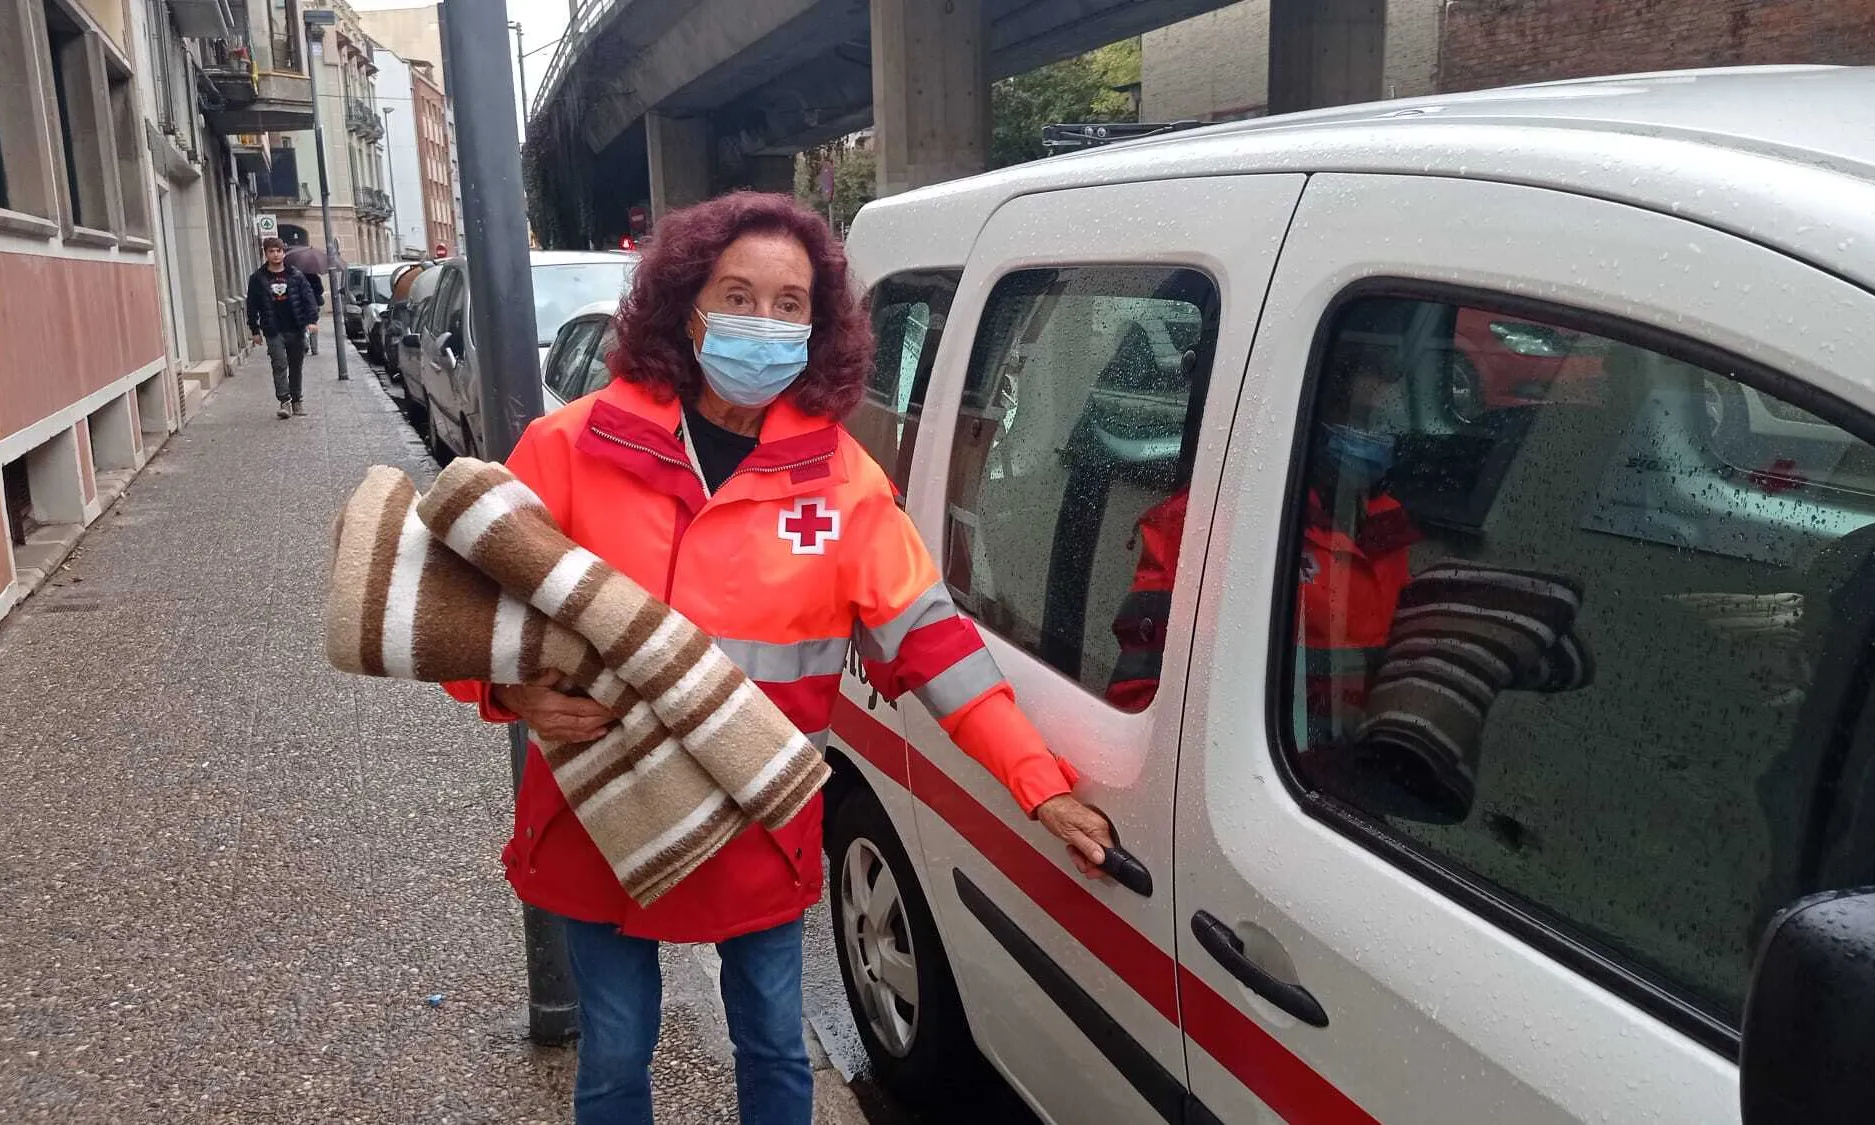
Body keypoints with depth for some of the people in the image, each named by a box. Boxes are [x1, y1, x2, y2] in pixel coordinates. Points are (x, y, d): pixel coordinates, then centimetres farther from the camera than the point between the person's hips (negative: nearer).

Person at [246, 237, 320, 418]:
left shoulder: (296, 276, 6)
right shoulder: (258, 279, 4)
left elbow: (308, 298, 3)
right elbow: (252, 306, 7)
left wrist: (312, 320, -10)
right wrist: (255, 330, 4)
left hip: (296, 329, 2)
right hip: (273, 331, -2)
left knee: (296, 366, 9)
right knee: (280, 365, -12)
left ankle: (296, 401, 19)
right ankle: (284, 401, -11)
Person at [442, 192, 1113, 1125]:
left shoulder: (839, 478, -7)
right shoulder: (576, 447, -9)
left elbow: (930, 638, -7)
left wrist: (1042, 788, -11)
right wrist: (514, 691, -23)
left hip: (762, 840, 1)